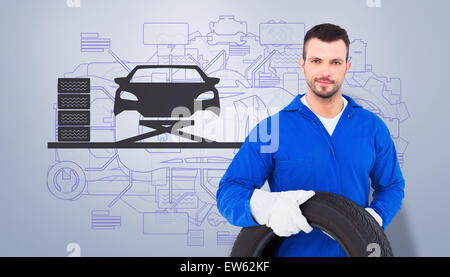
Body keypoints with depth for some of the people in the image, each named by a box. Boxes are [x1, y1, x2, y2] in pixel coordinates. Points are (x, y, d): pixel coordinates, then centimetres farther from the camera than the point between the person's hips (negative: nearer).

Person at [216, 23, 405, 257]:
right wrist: (263, 205, -34)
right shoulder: (271, 129, -10)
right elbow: (228, 191, -13)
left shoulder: (373, 127, 0)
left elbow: (391, 185, 8)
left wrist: (375, 217, -13)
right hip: (293, 251, -2)